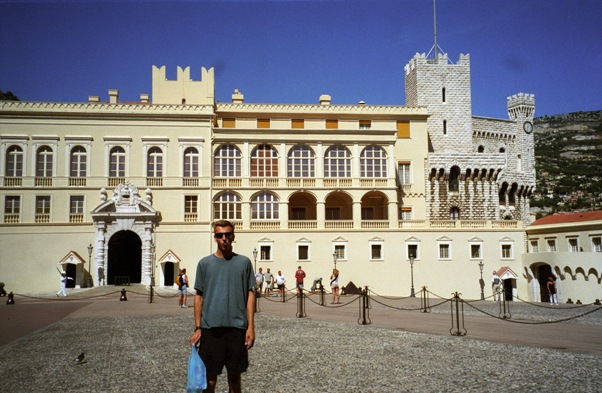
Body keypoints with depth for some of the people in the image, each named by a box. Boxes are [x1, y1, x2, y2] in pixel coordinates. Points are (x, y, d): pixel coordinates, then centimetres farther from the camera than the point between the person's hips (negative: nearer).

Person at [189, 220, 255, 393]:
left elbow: (250, 294, 4)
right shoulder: (205, 263, 4)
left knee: (235, 374, 10)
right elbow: (199, 296, 6)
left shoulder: (244, 262, 4)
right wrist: (197, 328, 1)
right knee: (210, 374, 4)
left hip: (237, 326, 0)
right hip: (210, 327, 0)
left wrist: (251, 326, -2)